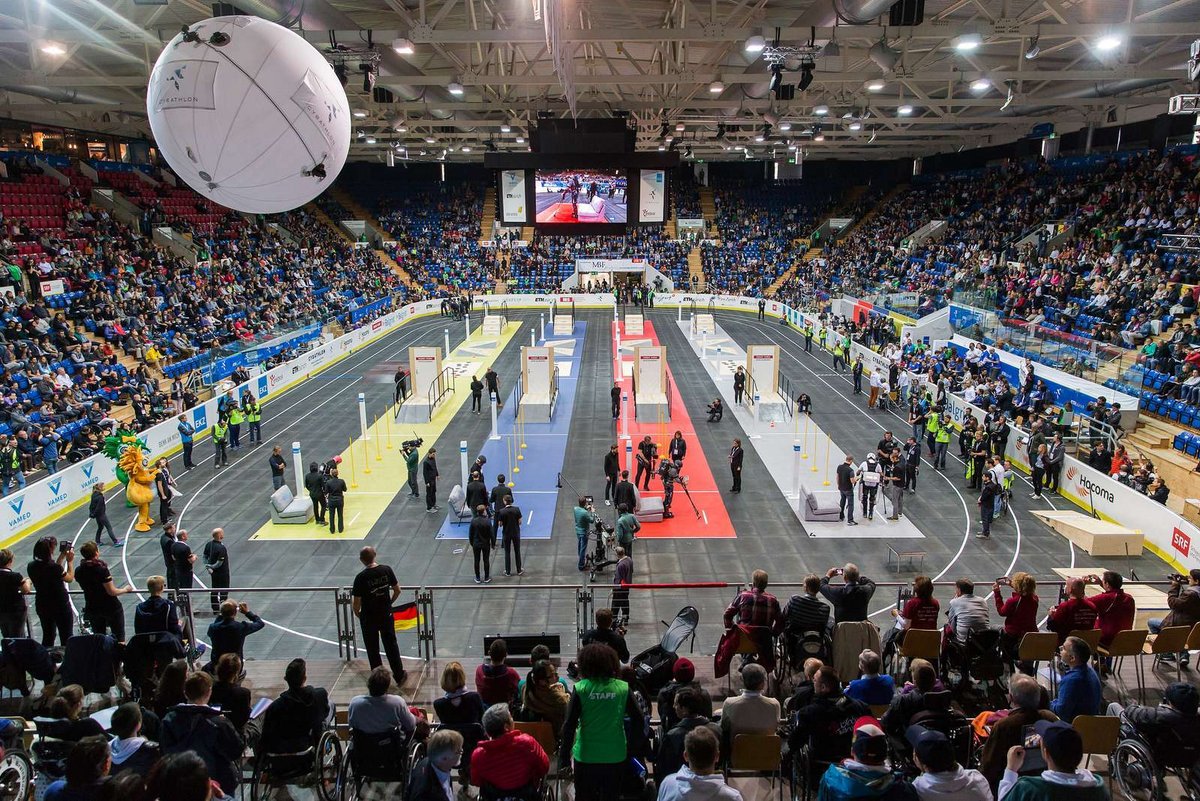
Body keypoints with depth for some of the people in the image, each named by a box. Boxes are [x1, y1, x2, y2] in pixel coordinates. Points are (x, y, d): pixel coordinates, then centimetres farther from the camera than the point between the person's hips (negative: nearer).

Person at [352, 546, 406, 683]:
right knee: (391, 645, 17)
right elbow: (397, 590, 0)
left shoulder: (361, 577, -20)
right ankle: (399, 675, 26)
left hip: (368, 619, -3)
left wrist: (357, 613, 6)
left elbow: (356, 602, -15)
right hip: (386, 615, 3)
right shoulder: (386, 570, -10)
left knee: (373, 650, 13)